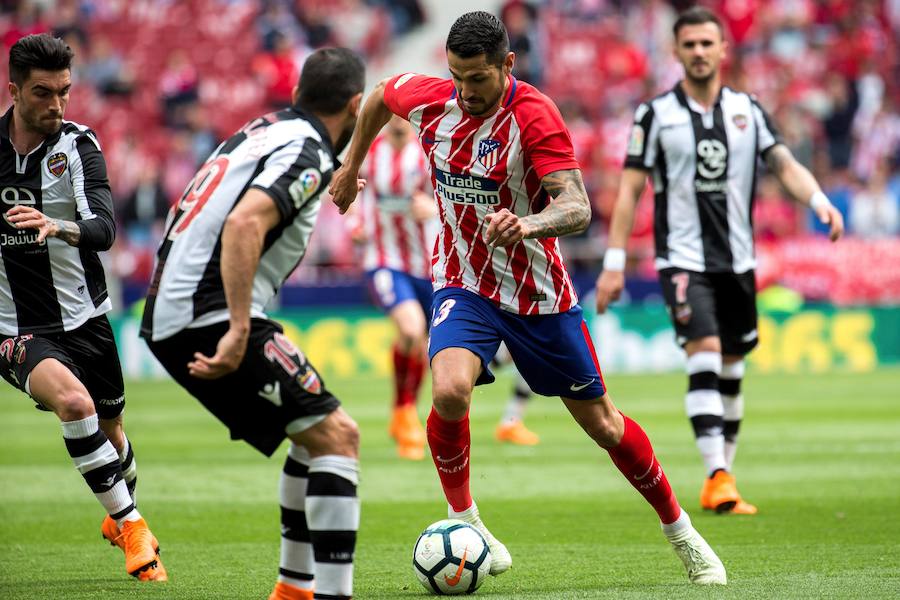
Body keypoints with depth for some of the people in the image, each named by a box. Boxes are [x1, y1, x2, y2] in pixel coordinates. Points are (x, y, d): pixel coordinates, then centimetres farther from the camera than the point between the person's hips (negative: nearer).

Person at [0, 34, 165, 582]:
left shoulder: (79, 145, -10)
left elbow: (105, 229, -26)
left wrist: (56, 226, -44)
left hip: (84, 319, 2)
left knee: (109, 431, 19)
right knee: (75, 402, -29)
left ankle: (121, 518, 50)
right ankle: (131, 524, -16)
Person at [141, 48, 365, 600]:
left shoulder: (262, 131, 18)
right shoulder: (309, 154, -10)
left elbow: (185, 214, 27)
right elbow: (245, 224, -26)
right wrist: (239, 332, -29)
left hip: (168, 319, 9)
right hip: (212, 318, -9)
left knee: (319, 430, 19)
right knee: (336, 434, -10)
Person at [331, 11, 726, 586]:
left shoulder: (535, 115, -23)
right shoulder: (429, 98, -10)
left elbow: (578, 207, -31)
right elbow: (379, 96, 15)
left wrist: (528, 225, -51)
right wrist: (352, 163, 21)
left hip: (539, 294, -2)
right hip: (464, 284, 2)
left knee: (602, 423, 7)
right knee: (450, 391, -28)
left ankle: (682, 533, 28)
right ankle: (463, 520, -5)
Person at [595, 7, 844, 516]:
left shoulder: (747, 110, 8)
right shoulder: (656, 114, -1)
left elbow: (785, 164, 0)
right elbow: (630, 190, 0)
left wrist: (820, 201, -20)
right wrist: (614, 263, -4)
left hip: (737, 260, 4)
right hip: (683, 259, -4)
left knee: (731, 370, 8)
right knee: (705, 355, -20)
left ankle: (721, 486, 19)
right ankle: (718, 477, -25)